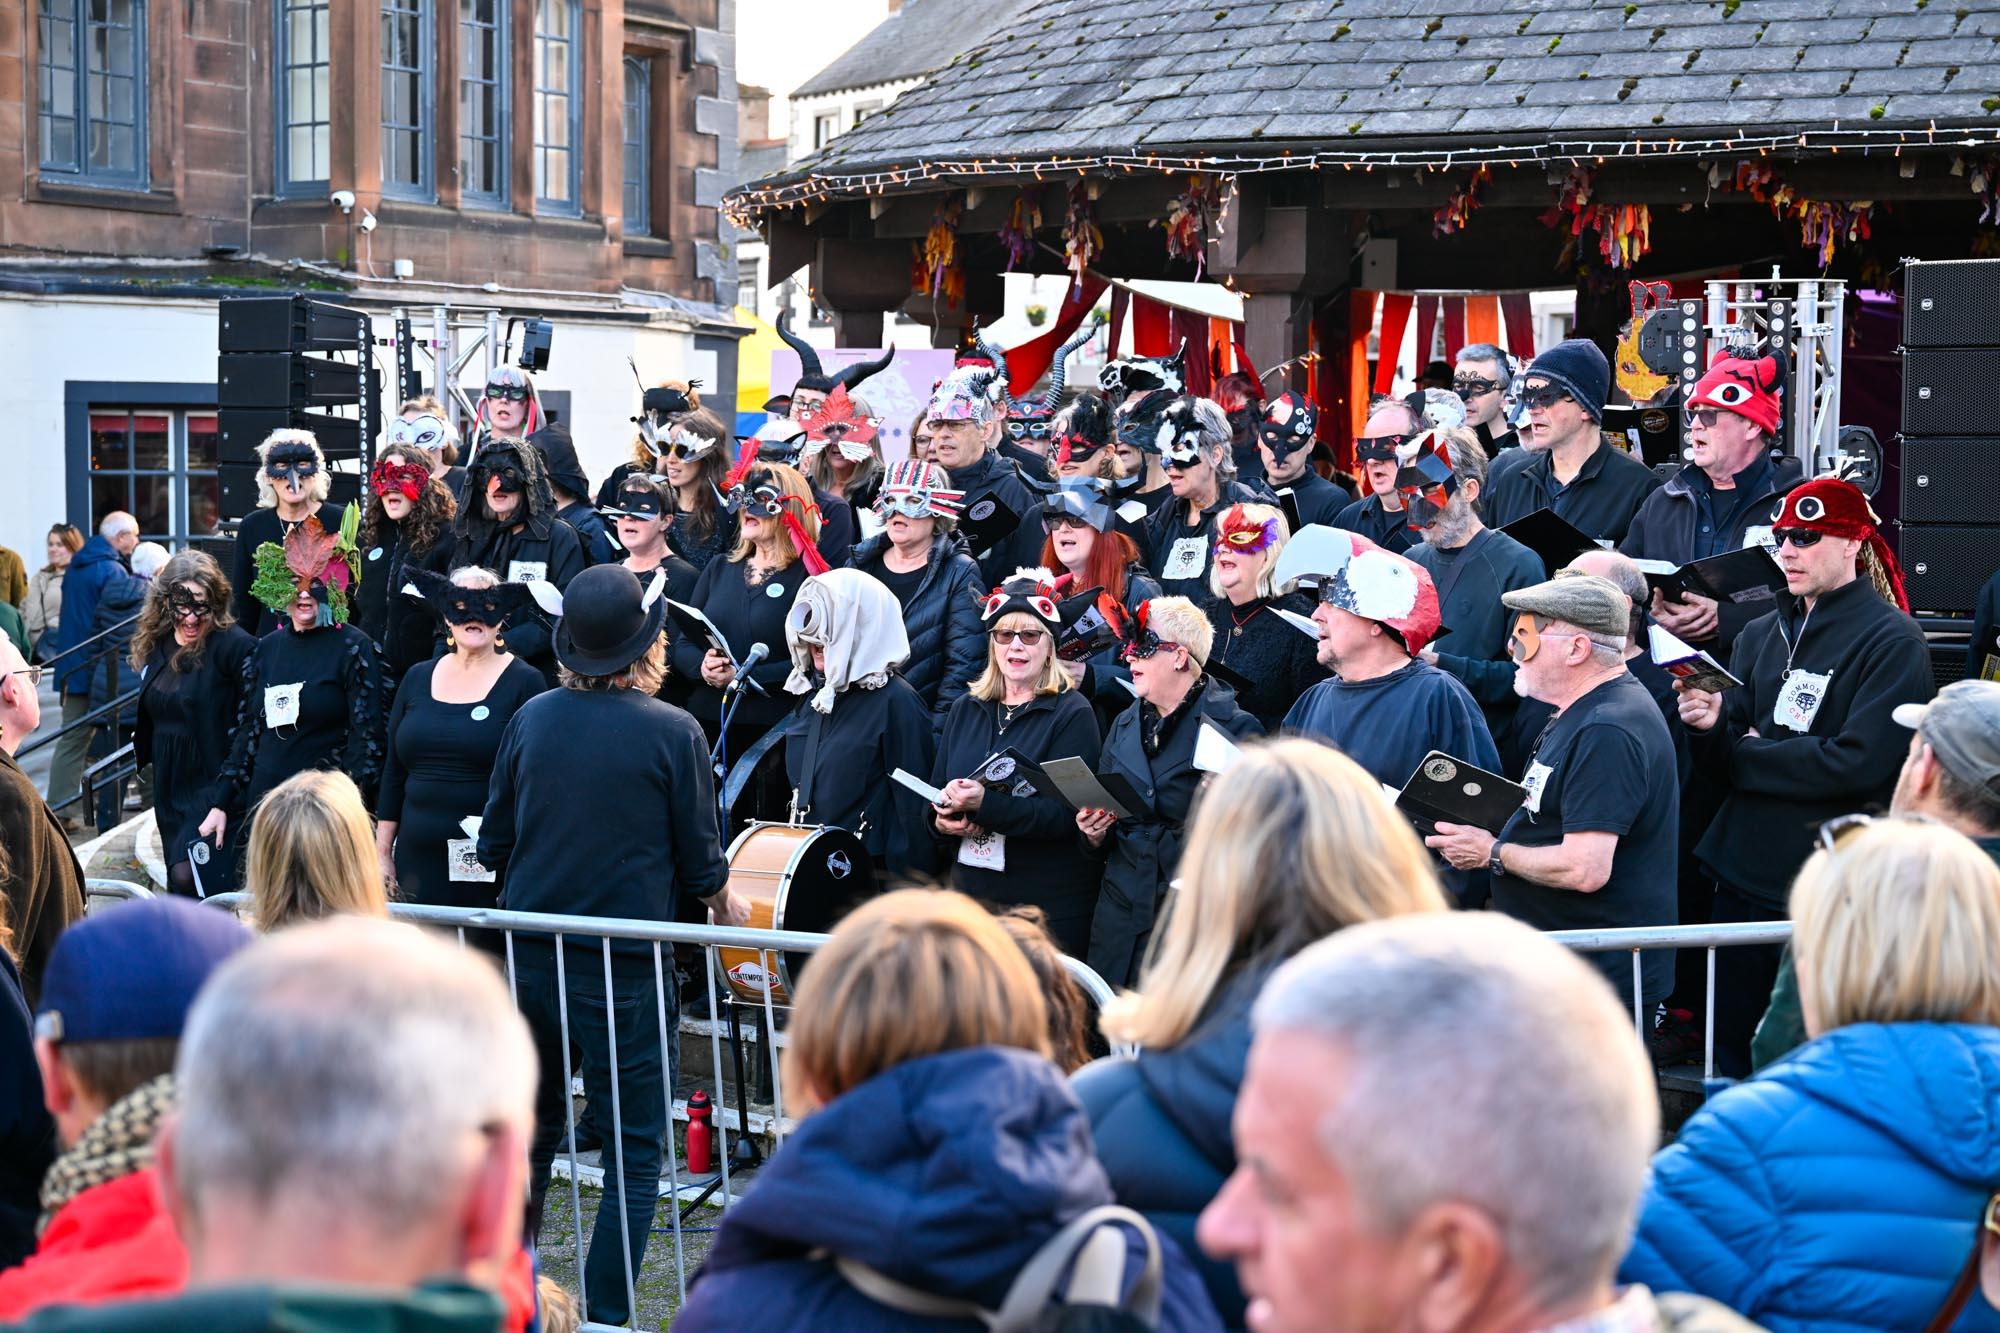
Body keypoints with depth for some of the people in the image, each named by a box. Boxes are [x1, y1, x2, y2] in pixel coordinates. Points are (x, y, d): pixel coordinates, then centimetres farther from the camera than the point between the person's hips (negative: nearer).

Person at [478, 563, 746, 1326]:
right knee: (636, 1152, 4)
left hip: (530, 956, 4)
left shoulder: (531, 719, -1)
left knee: (531, 1127, 20)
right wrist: (726, 908, 18)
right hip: (626, 968, -4)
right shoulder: (673, 732, -11)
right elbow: (701, 863, -3)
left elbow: (492, 848, 5)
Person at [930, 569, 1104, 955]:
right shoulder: (966, 710, 14)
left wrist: (985, 805, -26)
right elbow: (934, 799, 16)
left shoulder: (1072, 713, -5)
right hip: (970, 892, 5)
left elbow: (1065, 814, -15)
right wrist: (942, 818, -7)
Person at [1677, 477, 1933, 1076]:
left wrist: (1750, 753, -7)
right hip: (1743, 873, 6)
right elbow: (1720, 771, 9)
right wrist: (1708, 728, -13)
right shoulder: (1760, 635, 11)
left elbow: (1858, 764, -18)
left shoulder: (1892, 640, -6)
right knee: (1731, 1051, 11)